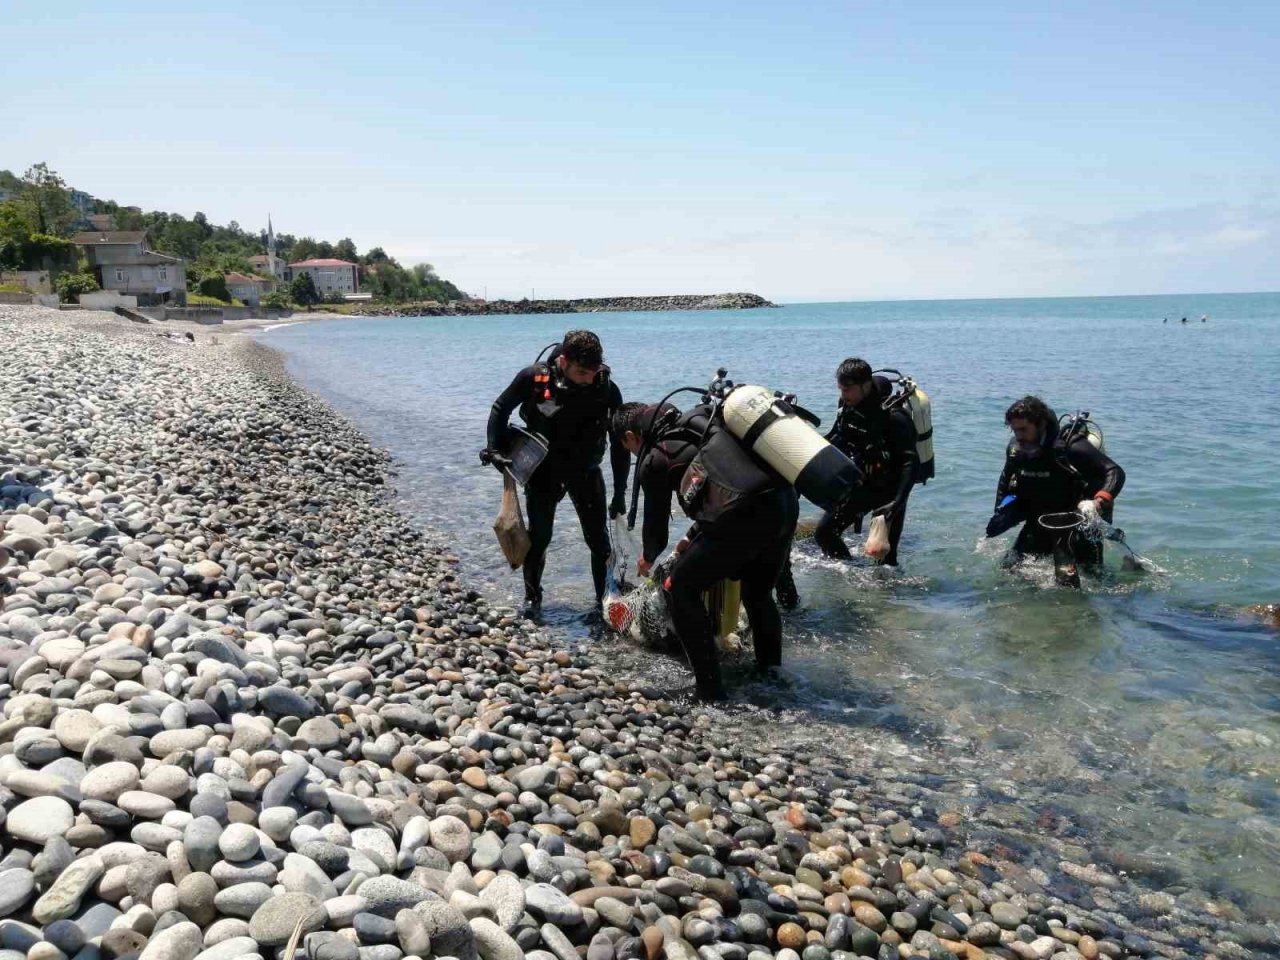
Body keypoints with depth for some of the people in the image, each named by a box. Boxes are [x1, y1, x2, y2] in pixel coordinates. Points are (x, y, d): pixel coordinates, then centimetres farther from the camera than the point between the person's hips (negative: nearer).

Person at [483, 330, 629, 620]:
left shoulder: (607, 389, -20)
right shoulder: (534, 378, -20)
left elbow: (620, 442, -10)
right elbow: (500, 409, -1)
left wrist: (619, 493, -8)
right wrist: (495, 450, -8)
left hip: (585, 471, 0)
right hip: (543, 468, 0)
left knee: (599, 539, -2)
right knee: (538, 536, 2)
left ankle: (605, 601, 10)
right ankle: (532, 597, 20)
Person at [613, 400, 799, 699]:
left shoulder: (654, 458, 7)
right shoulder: (700, 421, 29)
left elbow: (656, 522, 16)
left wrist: (647, 559, 38)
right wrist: (694, 537, 46)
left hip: (747, 516, -8)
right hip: (786, 505, 8)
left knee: (682, 588, 8)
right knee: (759, 594, 29)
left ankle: (710, 692, 6)